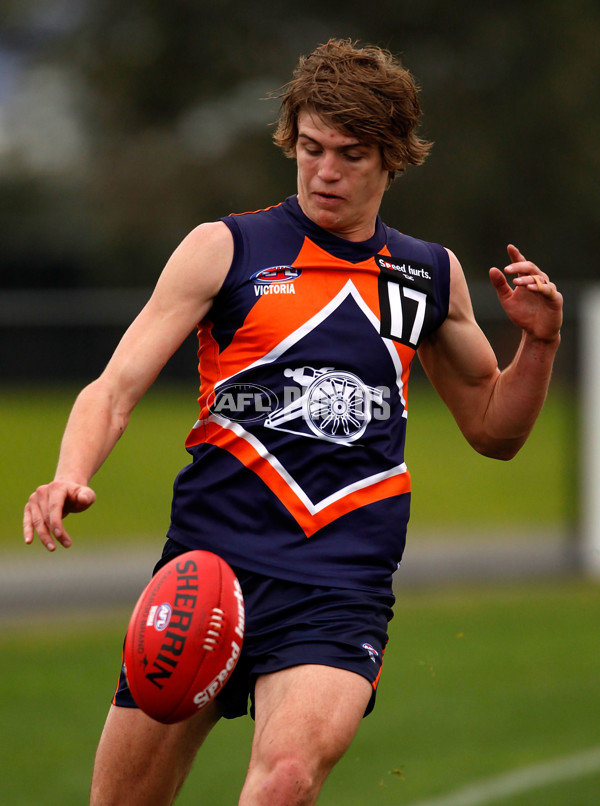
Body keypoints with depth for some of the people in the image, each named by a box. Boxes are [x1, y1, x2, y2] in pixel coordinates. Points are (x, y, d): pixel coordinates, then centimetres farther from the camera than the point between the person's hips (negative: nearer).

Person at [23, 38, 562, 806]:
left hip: (339, 587, 0)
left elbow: (492, 428, 27)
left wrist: (539, 342, 7)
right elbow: (116, 389, 0)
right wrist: (70, 477, -21)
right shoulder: (224, 250, 5)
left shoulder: (431, 276, 15)